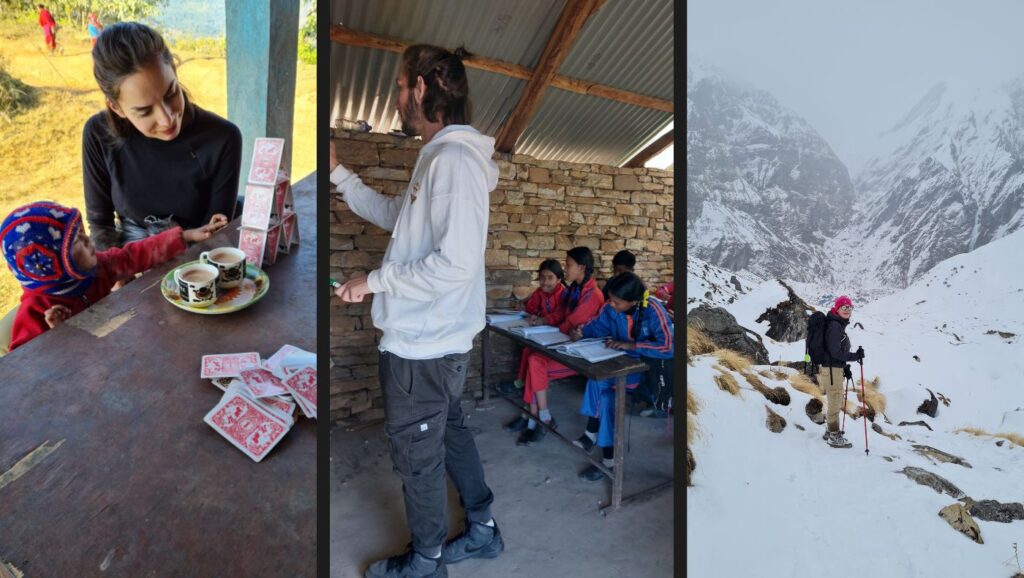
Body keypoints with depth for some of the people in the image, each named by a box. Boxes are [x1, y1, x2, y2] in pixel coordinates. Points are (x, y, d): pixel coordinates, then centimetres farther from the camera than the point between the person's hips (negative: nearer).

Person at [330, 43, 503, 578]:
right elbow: (395, 216, 21)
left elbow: (457, 263, -30)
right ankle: (482, 531, 43)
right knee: (450, 433, 23)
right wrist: (337, 172, 17)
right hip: (435, 338, 10)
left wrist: (374, 280, -19)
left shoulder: (454, 158, -21)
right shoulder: (438, 156, 12)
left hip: (422, 344, -10)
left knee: (416, 453, 10)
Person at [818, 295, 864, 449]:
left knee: (834, 403, 20)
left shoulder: (838, 325, 14)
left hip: (835, 368, 10)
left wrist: (844, 368, 15)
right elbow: (835, 352, -21)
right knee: (835, 404, -1)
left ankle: (830, 432, 32)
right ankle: (834, 437, 9)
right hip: (831, 370, -10)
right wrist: (856, 356, -14)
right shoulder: (834, 326, -17)